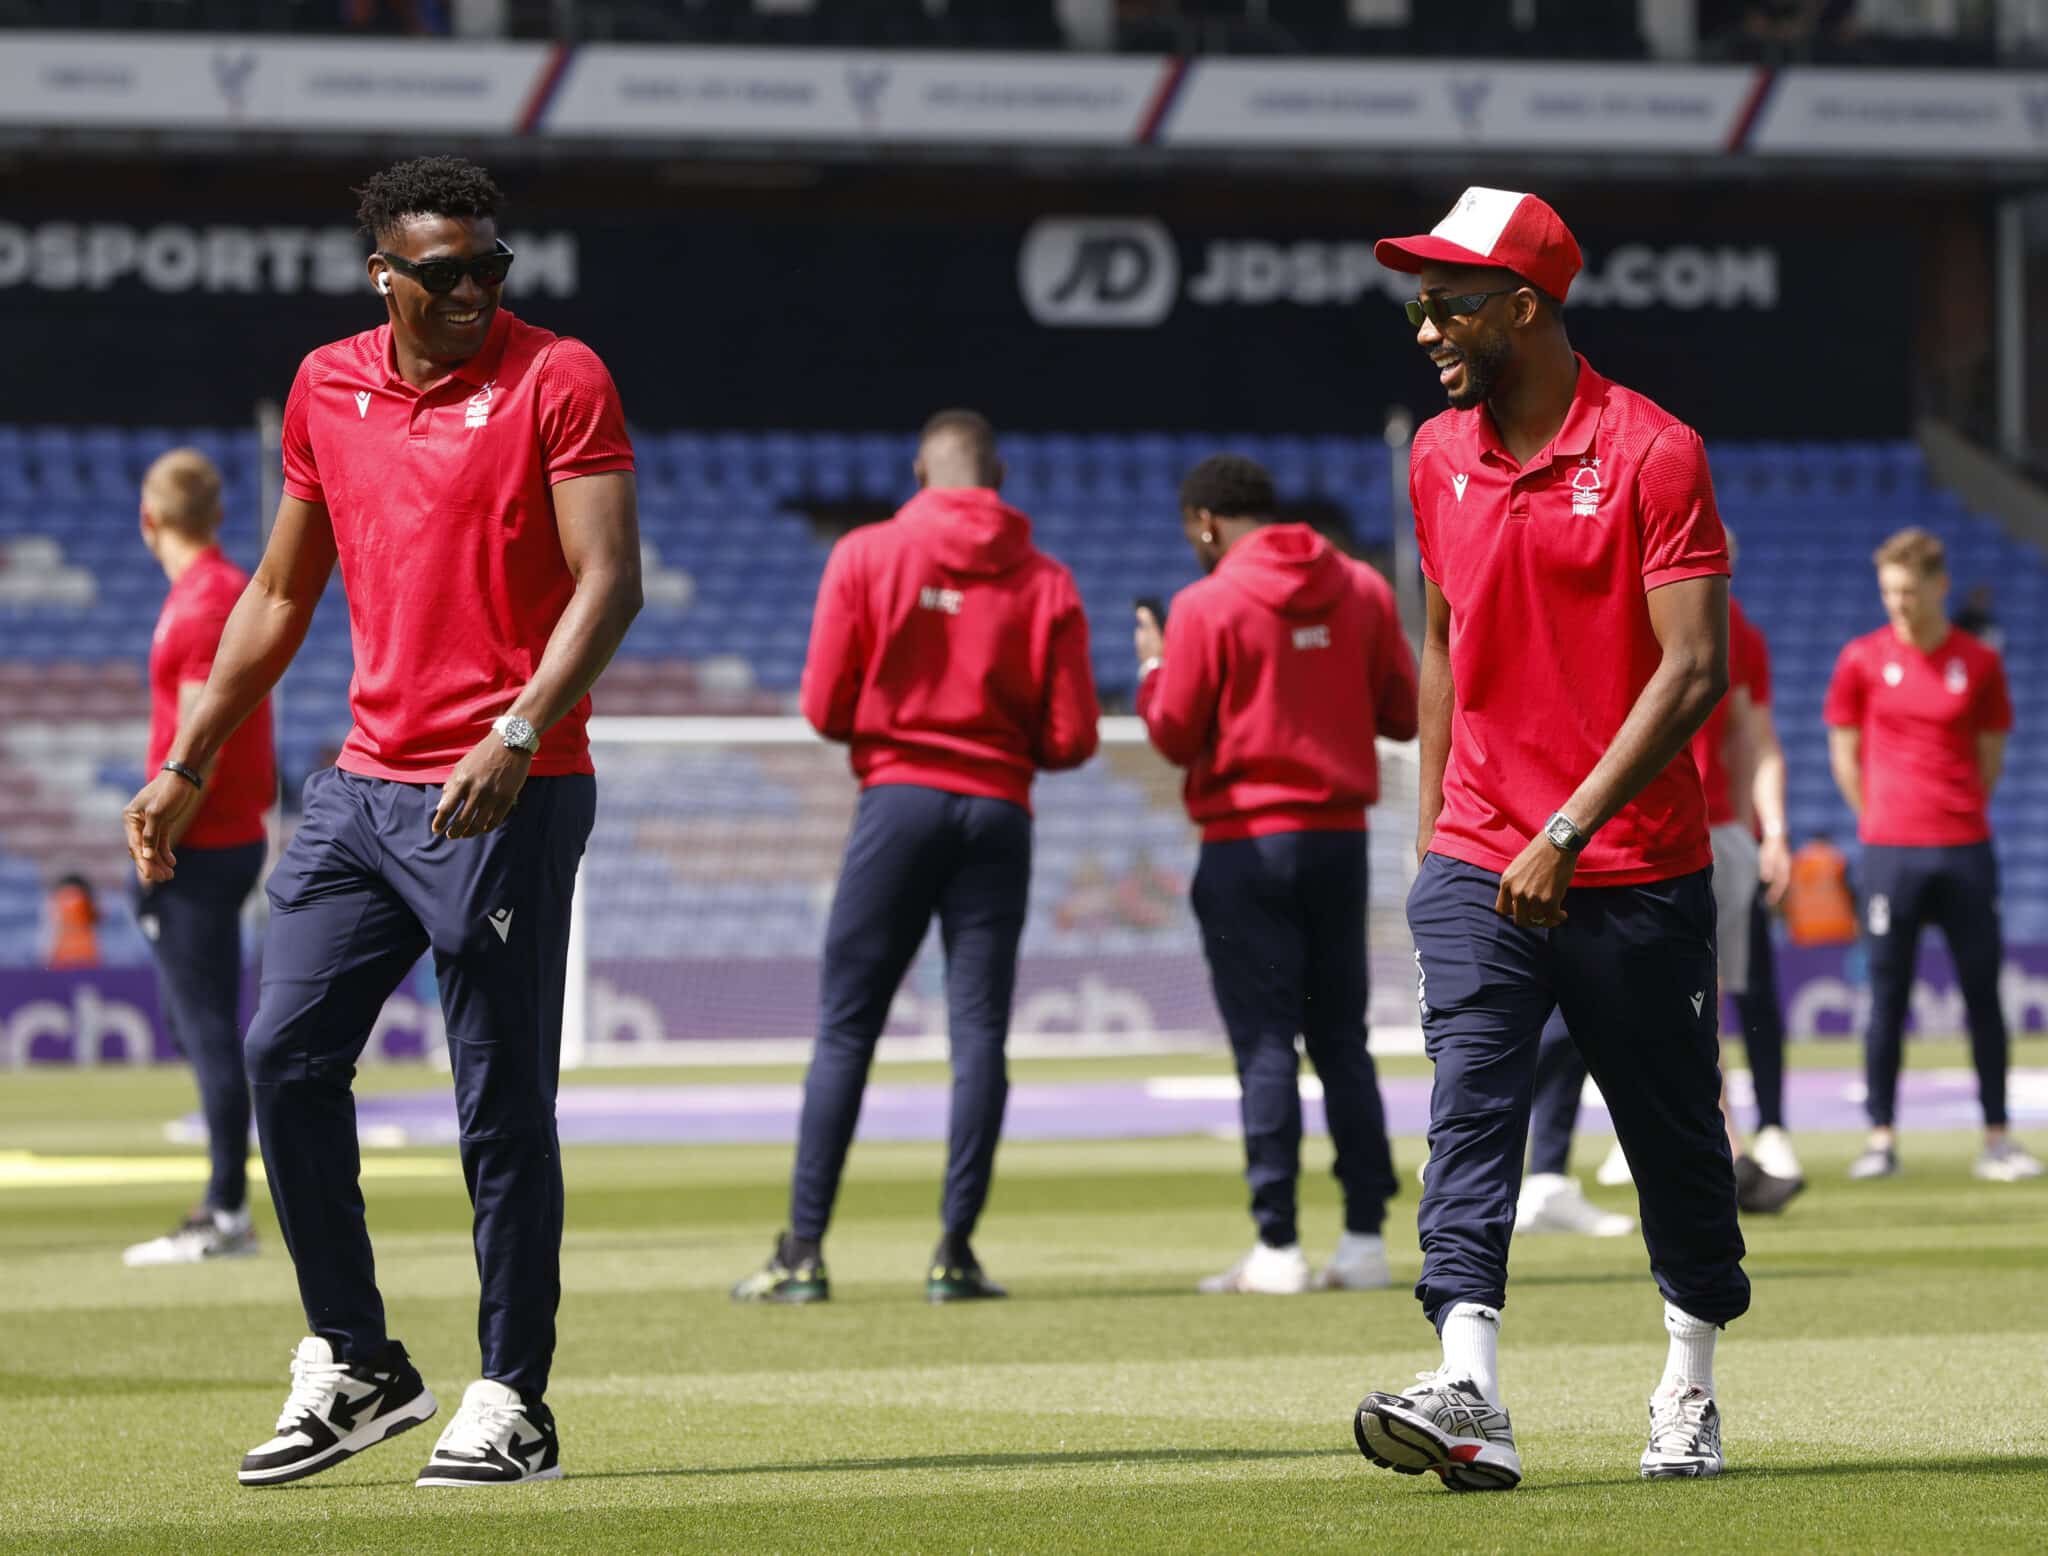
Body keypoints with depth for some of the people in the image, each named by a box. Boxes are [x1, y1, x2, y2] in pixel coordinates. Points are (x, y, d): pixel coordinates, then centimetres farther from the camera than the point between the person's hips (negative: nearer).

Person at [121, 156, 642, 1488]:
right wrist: (188, 766, 18)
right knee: (286, 1051, -1)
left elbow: (609, 580, -13)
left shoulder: (559, 378, -5)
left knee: (503, 1100, -3)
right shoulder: (328, 388, 12)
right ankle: (353, 1365, 11)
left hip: (510, 794, -6)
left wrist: (519, 735, -27)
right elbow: (282, 594, 21)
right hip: (365, 781, 6)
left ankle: (511, 1405, 5)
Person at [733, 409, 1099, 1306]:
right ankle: (955, 1252, -2)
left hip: (898, 797, -1)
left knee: (845, 1028, 2)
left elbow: (825, 709, -2)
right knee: (979, 1032, 3)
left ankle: (804, 1252, -2)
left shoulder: (866, 557, 0)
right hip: (998, 814, 1)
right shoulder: (1046, 582, 2)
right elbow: (1071, 741, 0)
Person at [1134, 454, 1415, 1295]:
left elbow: (1175, 737, -7)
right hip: (1341, 837, 4)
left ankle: (1277, 1247, -6)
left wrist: (1152, 667, 11)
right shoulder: (1363, 590, 4)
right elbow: (1403, 713, 7)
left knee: (1265, 1044, -3)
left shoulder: (1207, 605, -9)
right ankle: (1365, 1236, 8)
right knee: (1343, 1042, 10)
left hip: (1248, 843, -4)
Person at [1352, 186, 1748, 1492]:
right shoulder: (1439, 457, 9)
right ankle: (1470, 1398, -27)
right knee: (1471, 1114, -14)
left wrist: (1568, 831, -22)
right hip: (1481, 868, 4)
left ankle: (1691, 1391, 27)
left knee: (1675, 1138, 7)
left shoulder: (1654, 454, -10)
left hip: (1639, 876, -4)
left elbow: (1694, 671, -16)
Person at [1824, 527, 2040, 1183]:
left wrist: (1958, 817, 8)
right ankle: (1881, 1138, 4)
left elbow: (1990, 756, 12)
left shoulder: (1978, 663, 4)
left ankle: (1996, 1139, 7)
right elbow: (1844, 752, 9)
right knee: (1886, 998, 0)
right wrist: (1880, 822, 6)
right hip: (1887, 851, -1)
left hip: (1965, 850, 1)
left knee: (1983, 993, 2)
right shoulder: (1862, 660, 2)